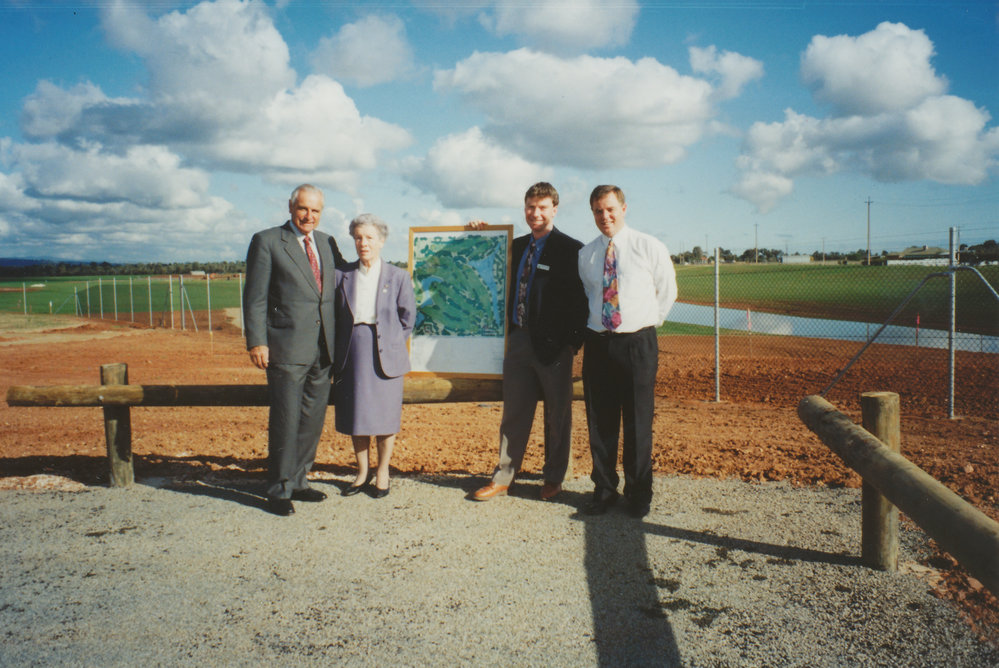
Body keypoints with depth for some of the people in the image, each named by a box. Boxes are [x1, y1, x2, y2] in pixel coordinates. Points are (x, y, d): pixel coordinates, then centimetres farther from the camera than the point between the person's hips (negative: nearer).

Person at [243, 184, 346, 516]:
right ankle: (279, 491, 13)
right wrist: (256, 342, -11)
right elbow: (255, 297, -5)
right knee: (285, 421, 0)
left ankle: (297, 481, 26)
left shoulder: (327, 243, 14)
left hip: (323, 350, 6)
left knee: (313, 420, 12)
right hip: (287, 348, -5)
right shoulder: (266, 241, -1)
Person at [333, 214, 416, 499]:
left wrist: (390, 344, 1)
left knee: (385, 415, 5)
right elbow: (335, 316, 8)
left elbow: (408, 316, 5)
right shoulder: (342, 275, 5)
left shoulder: (398, 277, 1)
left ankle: (382, 473, 21)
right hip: (352, 355, 2)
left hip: (385, 356, -2)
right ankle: (362, 472, 25)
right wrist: (339, 351, 1)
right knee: (355, 416, 9)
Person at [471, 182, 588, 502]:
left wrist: (573, 341, -15)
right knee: (514, 412, 11)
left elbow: (581, 299, -8)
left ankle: (553, 478, 24)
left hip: (554, 343, -5)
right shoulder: (517, 246, 12)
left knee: (557, 415, 9)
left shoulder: (570, 250, -7)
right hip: (519, 340, 6)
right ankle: (502, 478, 20)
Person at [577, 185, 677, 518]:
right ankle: (604, 490, 21)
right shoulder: (585, 254, 9)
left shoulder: (649, 247, -1)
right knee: (600, 422, 7)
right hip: (597, 343, 3)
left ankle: (639, 494, 17)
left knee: (638, 422, 3)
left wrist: (650, 321, 7)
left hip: (638, 343, -3)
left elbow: (667, 291, 10)